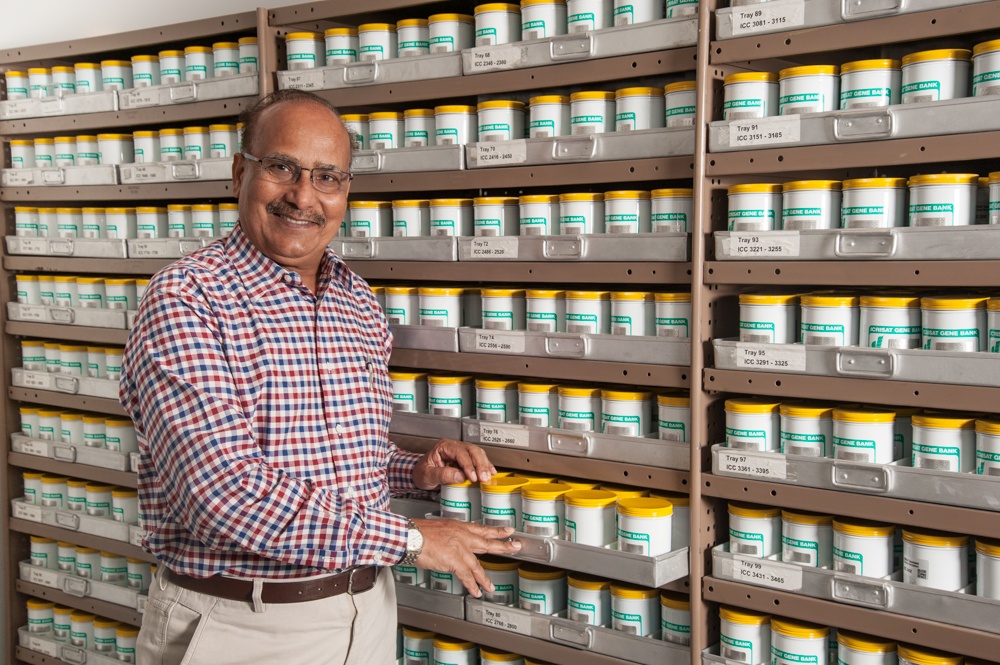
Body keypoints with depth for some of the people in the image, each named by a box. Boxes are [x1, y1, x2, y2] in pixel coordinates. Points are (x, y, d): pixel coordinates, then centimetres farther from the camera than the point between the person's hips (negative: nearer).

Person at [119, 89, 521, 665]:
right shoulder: (186, 300, -16)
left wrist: (418, 471, -2)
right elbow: (225, 495, -26)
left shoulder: (361, 303, 6)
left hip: (366, 615, 6)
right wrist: (409, 537, -19)